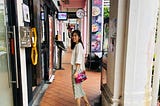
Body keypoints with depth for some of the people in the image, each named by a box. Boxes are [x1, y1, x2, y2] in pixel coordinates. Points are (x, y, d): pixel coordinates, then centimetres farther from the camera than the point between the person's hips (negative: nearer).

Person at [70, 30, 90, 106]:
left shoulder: (78, 45, -13)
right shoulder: (76, 45, 15)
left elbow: (78, 60, -20)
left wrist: (76, 72, -24)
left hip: (77, 69, -10)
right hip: (75, 68, 10)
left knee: (76, 88, 0)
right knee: (79, 87, 18)